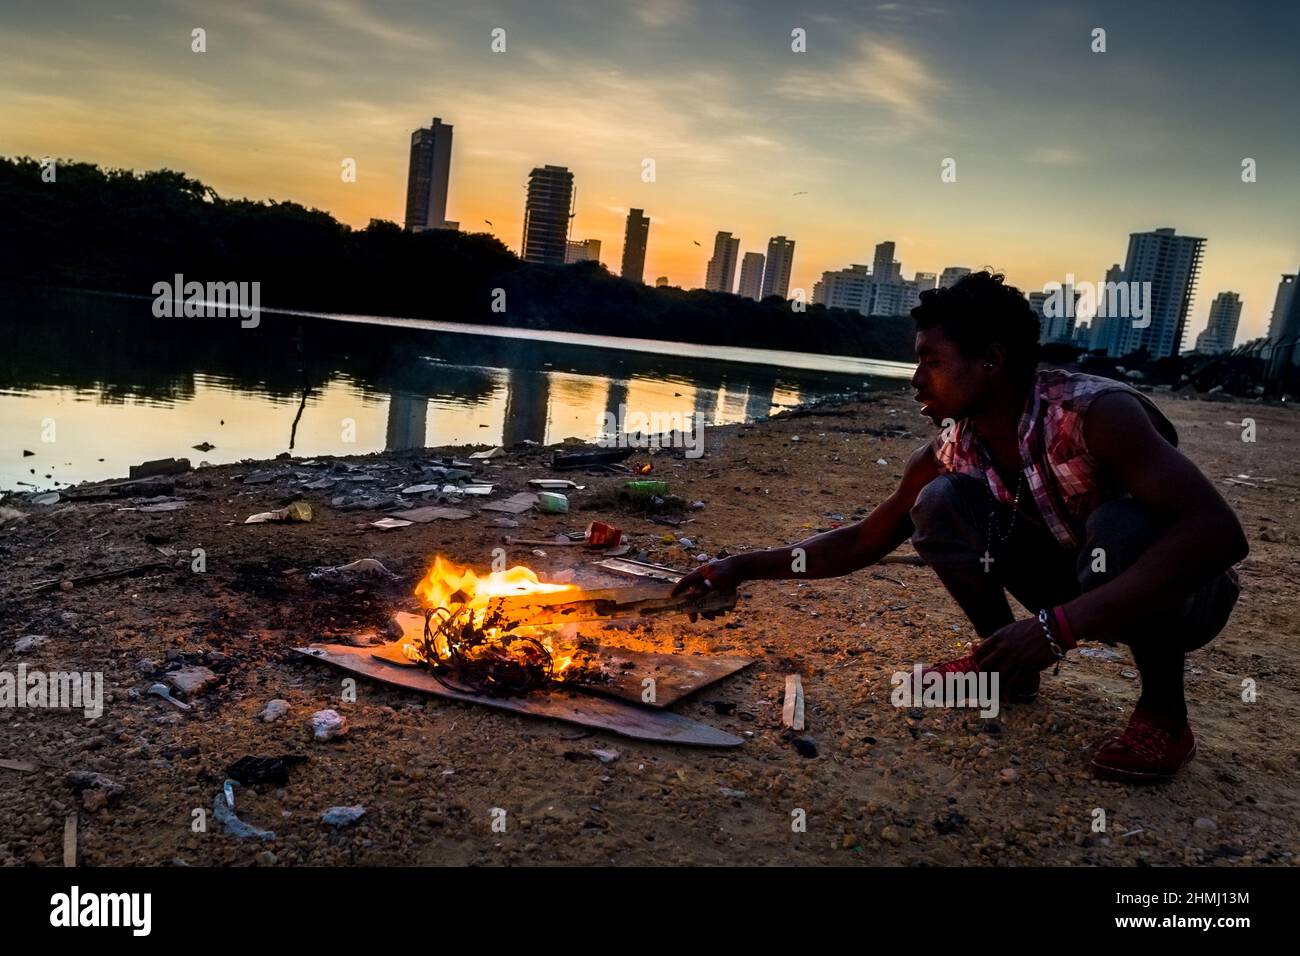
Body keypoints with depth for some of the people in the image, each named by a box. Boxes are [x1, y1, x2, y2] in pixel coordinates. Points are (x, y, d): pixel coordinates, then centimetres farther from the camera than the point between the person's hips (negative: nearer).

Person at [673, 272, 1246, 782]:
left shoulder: (1095, 413, -33)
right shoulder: (948, 455, -14)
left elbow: (1219, 532, -41)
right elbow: (864, 541, -3)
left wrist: (1057, 628, -48)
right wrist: (745, 567, -9)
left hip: (1181, 587, -4)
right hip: (1074, 589, 4)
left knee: (1120, 526, -38)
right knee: (942, 502, -16)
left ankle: (1162, 711, -13)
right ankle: (1004, 662, 4)